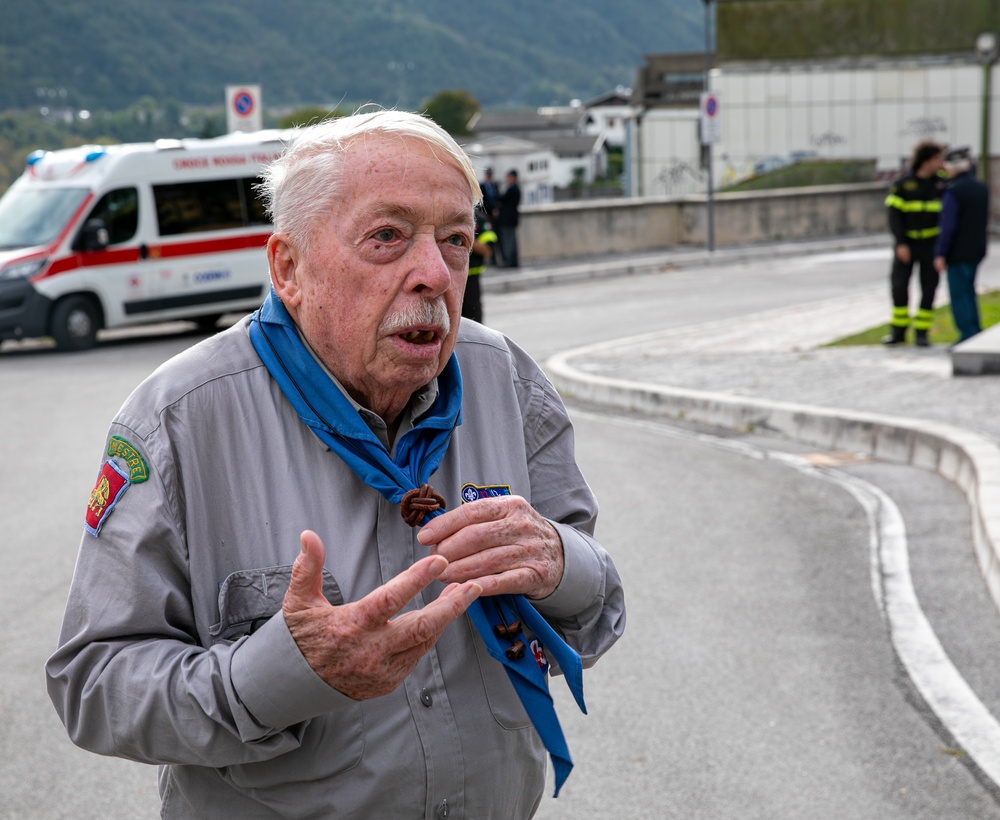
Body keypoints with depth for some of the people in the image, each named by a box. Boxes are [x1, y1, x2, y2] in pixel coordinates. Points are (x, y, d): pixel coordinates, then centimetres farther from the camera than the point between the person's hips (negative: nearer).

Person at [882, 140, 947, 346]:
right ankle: (898, 331, 6)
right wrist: (900, 244, -15)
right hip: (906, 244, -1)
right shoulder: (902, 185, -3)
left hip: (931, 244, 1)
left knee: (928, 289, 0)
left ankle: (921, 332, 9)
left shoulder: (942, 184, 3)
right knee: (899, 285, -6)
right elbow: (894, 215, -8)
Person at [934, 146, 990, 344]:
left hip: (958, 252, -8)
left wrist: (940, 253, -17)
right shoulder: (982, 189, 8)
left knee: (959, 294, -3)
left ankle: (968, 336, -5)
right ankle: (975, 333, 18)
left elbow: (948, 226, -20)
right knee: (968, 292, 17)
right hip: (977, 250, 8)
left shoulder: (953, 191, -17)